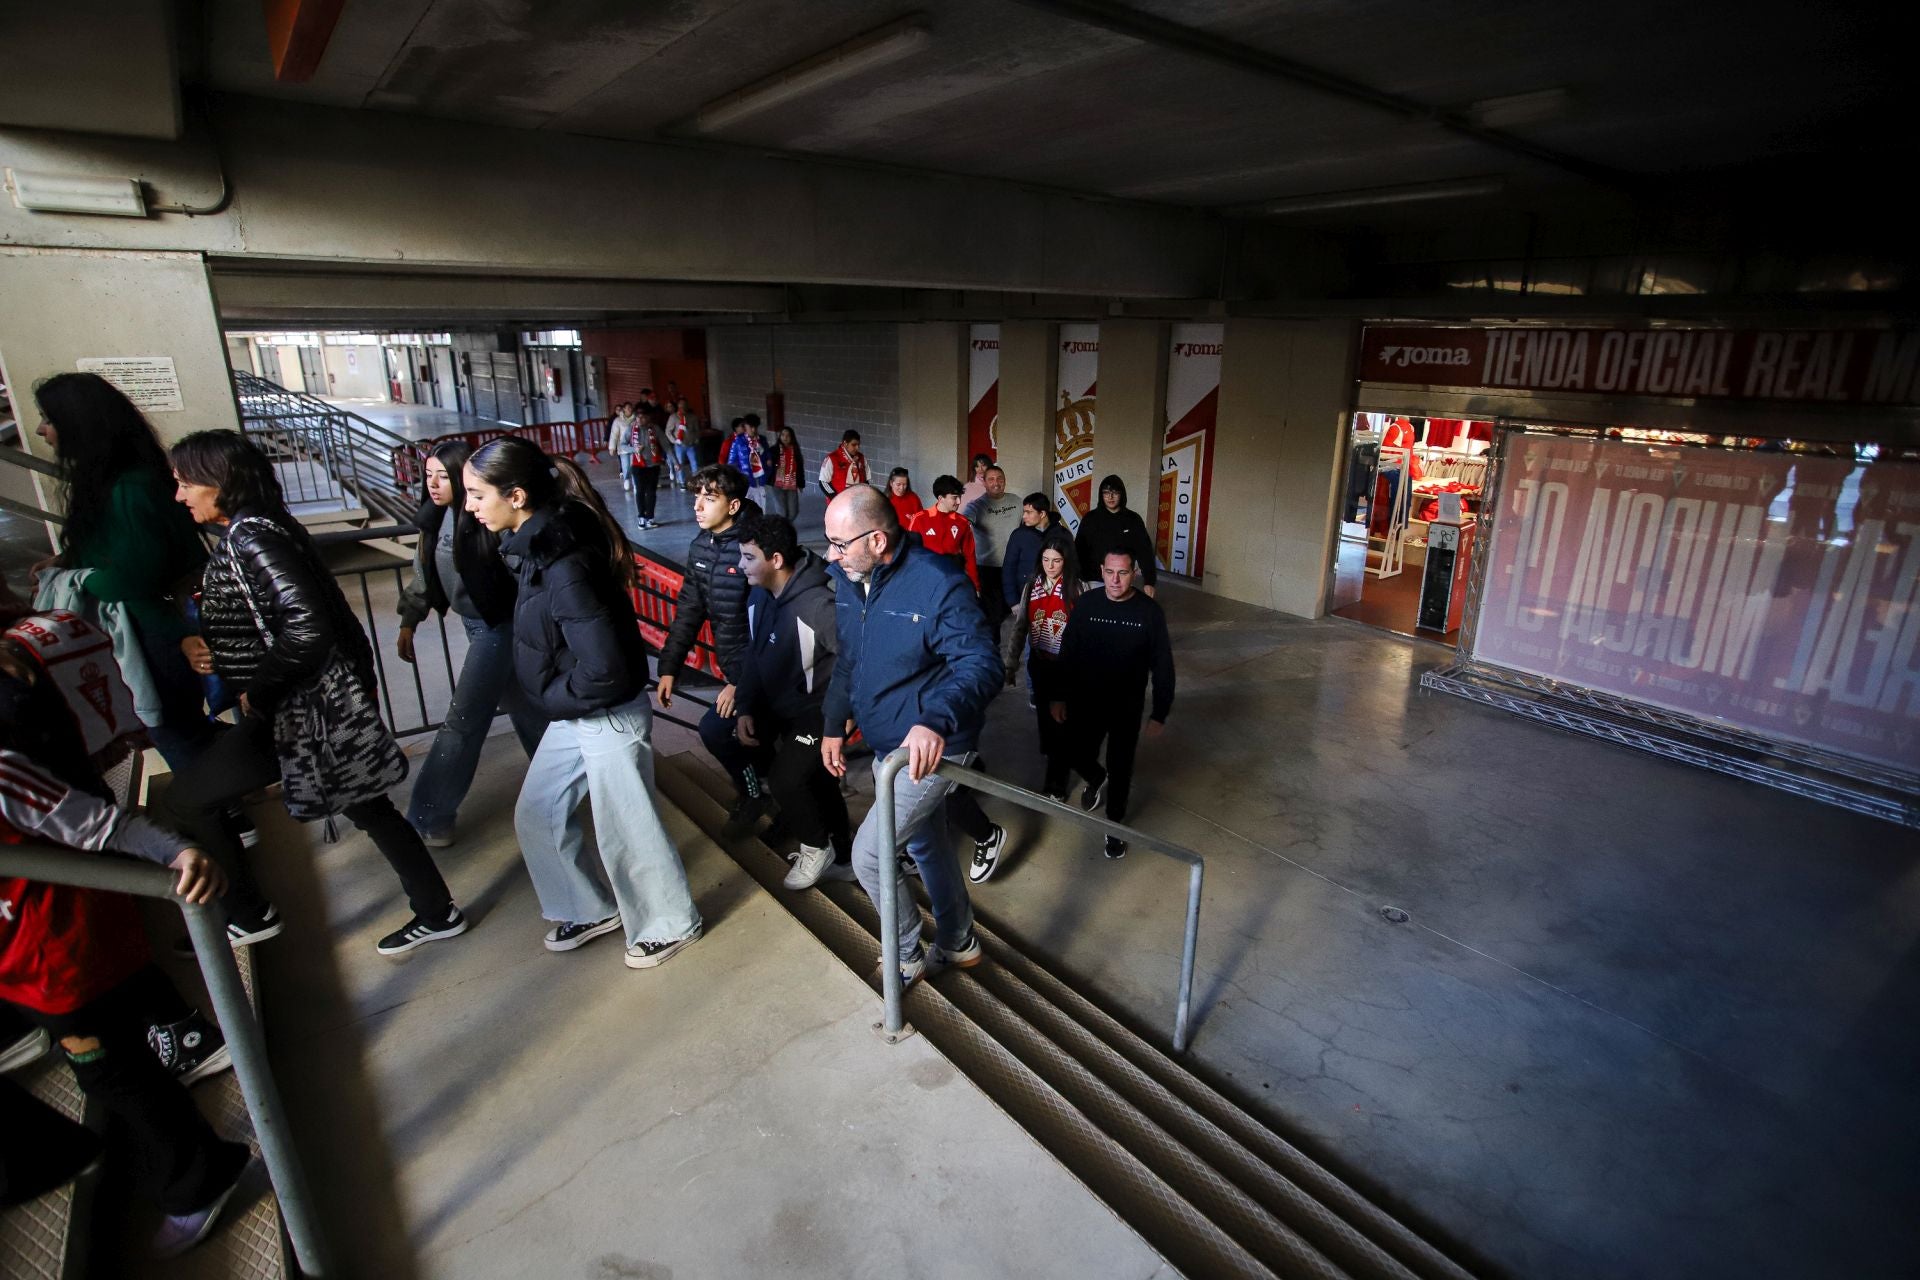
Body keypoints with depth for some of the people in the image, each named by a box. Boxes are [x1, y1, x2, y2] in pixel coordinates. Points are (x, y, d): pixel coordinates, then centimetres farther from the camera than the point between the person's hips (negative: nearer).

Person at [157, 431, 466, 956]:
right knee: (369, 809, 15)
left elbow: (307, 624, -29)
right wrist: (197, 642, 4)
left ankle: (249, 916, 21)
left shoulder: (251, 537, -18)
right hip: (314, 701, 10)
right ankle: (438, 914, 25)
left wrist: (257, 694, -19)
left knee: (178, 807, 4)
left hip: (295, 710, -10)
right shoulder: (245, 533, 13)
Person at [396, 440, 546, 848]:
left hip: (498, 626, -9)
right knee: (520, 705, 20)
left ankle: (427, 819, 8)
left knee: (463, 722, -2)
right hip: (474, 623, 9)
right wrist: (409, 621, 16)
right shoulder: (435, 516, 3)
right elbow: (423, 573, 14)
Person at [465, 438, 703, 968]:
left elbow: (604, 667, -32)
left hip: (609, 719, -10)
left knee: (625, 829, 7)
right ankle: (592, 909, 39)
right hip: (571, 715, 10)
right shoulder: (537, 546, 1)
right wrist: (554, 698, 6)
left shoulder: (564, 566, -28)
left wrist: (555, 696, -14)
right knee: (536, 815, 20)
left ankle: (670, 925, 30)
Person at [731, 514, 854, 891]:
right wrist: (746, 709, 0)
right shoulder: (758, 595, -2)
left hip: (817, 711, -9)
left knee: (787, 778, -17)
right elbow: (752, 655, 6)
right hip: (775, 705, 9)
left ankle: (818, 848, 14)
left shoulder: (819, 605, -28)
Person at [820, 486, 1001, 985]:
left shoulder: (939, 583, -25)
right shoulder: (848, 578, -1)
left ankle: (906, 957, 21)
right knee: (926, 846, 23)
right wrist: (834, 724, 13)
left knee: (869, 855, -6)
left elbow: (982, 664, -30)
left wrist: (936, 721, -46)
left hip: (931, 749, -8)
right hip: (886, 746, 8)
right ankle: (958, 944, 45)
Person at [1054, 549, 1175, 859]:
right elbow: (1067, 654, -1)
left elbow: (1162, 666, -8)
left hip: (1127, 707, -1)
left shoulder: (1149, 611, -15)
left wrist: (1159, 713, -7)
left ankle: (1115, 824, 35)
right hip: (1085, 702, 2)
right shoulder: (1085, 604, -11)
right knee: (1080, 758, 14)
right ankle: (1097, 780, 51)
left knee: (1120, 767, 11)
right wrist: (1059, 697, 2)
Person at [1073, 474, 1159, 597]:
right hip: (1095, 581, 0)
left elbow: (1144, 550, 0)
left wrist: (1149, 582, -8)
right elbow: (1079, 549, -2)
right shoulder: (1090, 518, -1)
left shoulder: (1133, 519, 0)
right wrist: (1080, 580, -11)